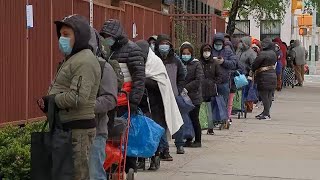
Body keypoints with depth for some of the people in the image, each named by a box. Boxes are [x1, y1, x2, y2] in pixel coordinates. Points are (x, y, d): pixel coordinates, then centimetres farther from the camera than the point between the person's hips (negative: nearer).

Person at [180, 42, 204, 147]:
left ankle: (197, 140, 10)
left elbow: (198, 80, -10)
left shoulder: (196, 64, -2)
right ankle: (188, 140, 16)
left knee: (194, 119, 0)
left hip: (194, 96, -4)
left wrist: (186, 88, -16)